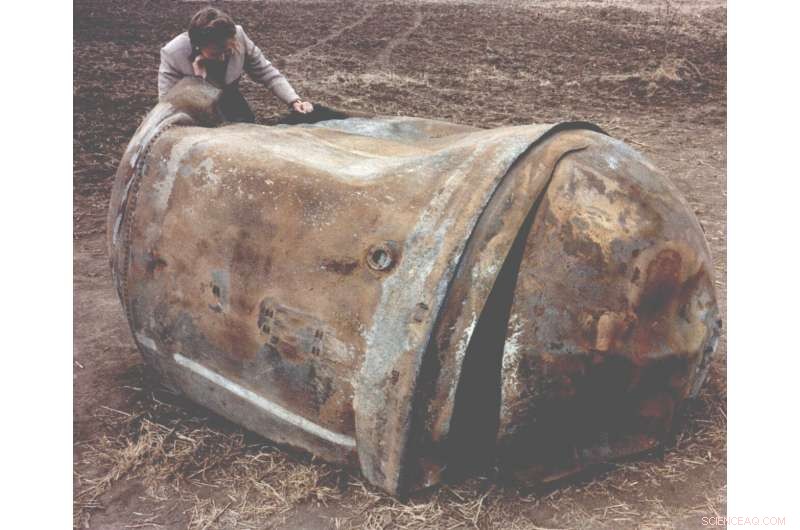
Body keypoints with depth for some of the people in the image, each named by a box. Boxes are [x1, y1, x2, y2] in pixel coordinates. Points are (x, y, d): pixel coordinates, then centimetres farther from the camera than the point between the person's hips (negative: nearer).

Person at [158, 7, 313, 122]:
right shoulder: (172, 54, -28)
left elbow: (266, 72, -12)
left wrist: (294, 101, -25)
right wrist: (196, 77, -36)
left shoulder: (238, 36, -23)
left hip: (228, 100, 3)